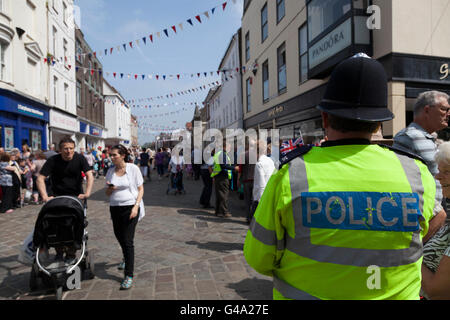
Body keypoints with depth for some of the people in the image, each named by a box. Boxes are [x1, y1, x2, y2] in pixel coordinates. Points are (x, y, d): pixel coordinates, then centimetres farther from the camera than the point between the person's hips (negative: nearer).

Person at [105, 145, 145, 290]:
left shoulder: (133, 168, -7)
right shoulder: (111, 171, 5)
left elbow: (140, 189, -5)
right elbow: (107, 193, 12)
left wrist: (136, 206, -16)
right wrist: (110, 189, -11)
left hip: (130, 207, -5)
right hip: (115, 208, 5)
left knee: (128, 241, -8)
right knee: (119, 235, 20)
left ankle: (129, 275, 0)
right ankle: (127, 258, 50)